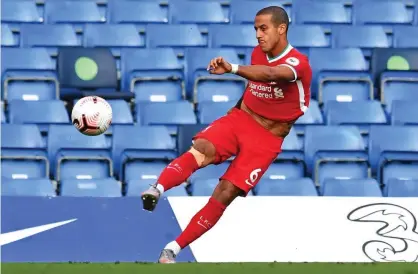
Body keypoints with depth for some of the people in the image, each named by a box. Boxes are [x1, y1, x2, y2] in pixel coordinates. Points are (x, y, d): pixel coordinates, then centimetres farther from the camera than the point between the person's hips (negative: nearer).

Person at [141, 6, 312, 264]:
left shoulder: (298, 63, -17)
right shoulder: (258, 53, 5)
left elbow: (271, 74, -40)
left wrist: (232, 68, -55)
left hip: (266, 139, -4)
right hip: (239, 119, 4)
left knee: (226, 193, -14)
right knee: (200, 150, -29)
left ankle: (172, 249, -8)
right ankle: (157, 189, -52)